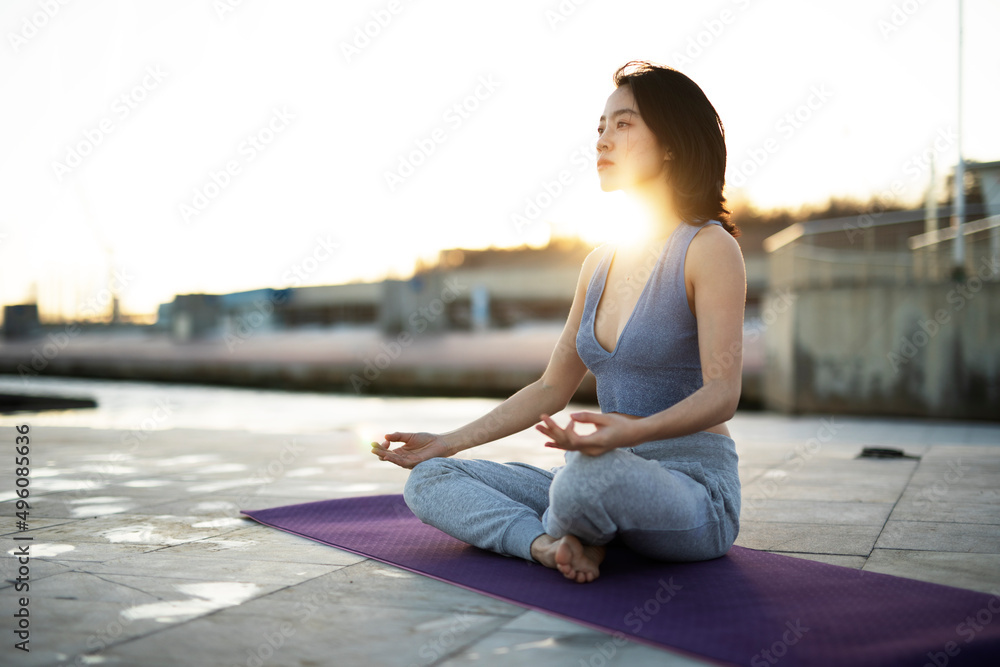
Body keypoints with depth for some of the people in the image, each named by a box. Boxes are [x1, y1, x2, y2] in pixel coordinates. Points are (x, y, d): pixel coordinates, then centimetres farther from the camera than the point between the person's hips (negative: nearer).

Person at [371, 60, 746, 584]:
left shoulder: (709, 247, -8)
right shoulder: (600, 262, 13)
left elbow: (723, 393, -19)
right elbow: (551, 389, 16)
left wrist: (632, 432, -38)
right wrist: (448, 442, 12)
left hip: (693, 492, -7)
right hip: (610, 474, 7)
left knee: (591, 475, -40)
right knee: (427, 480, -3)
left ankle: (560, 537, -8)